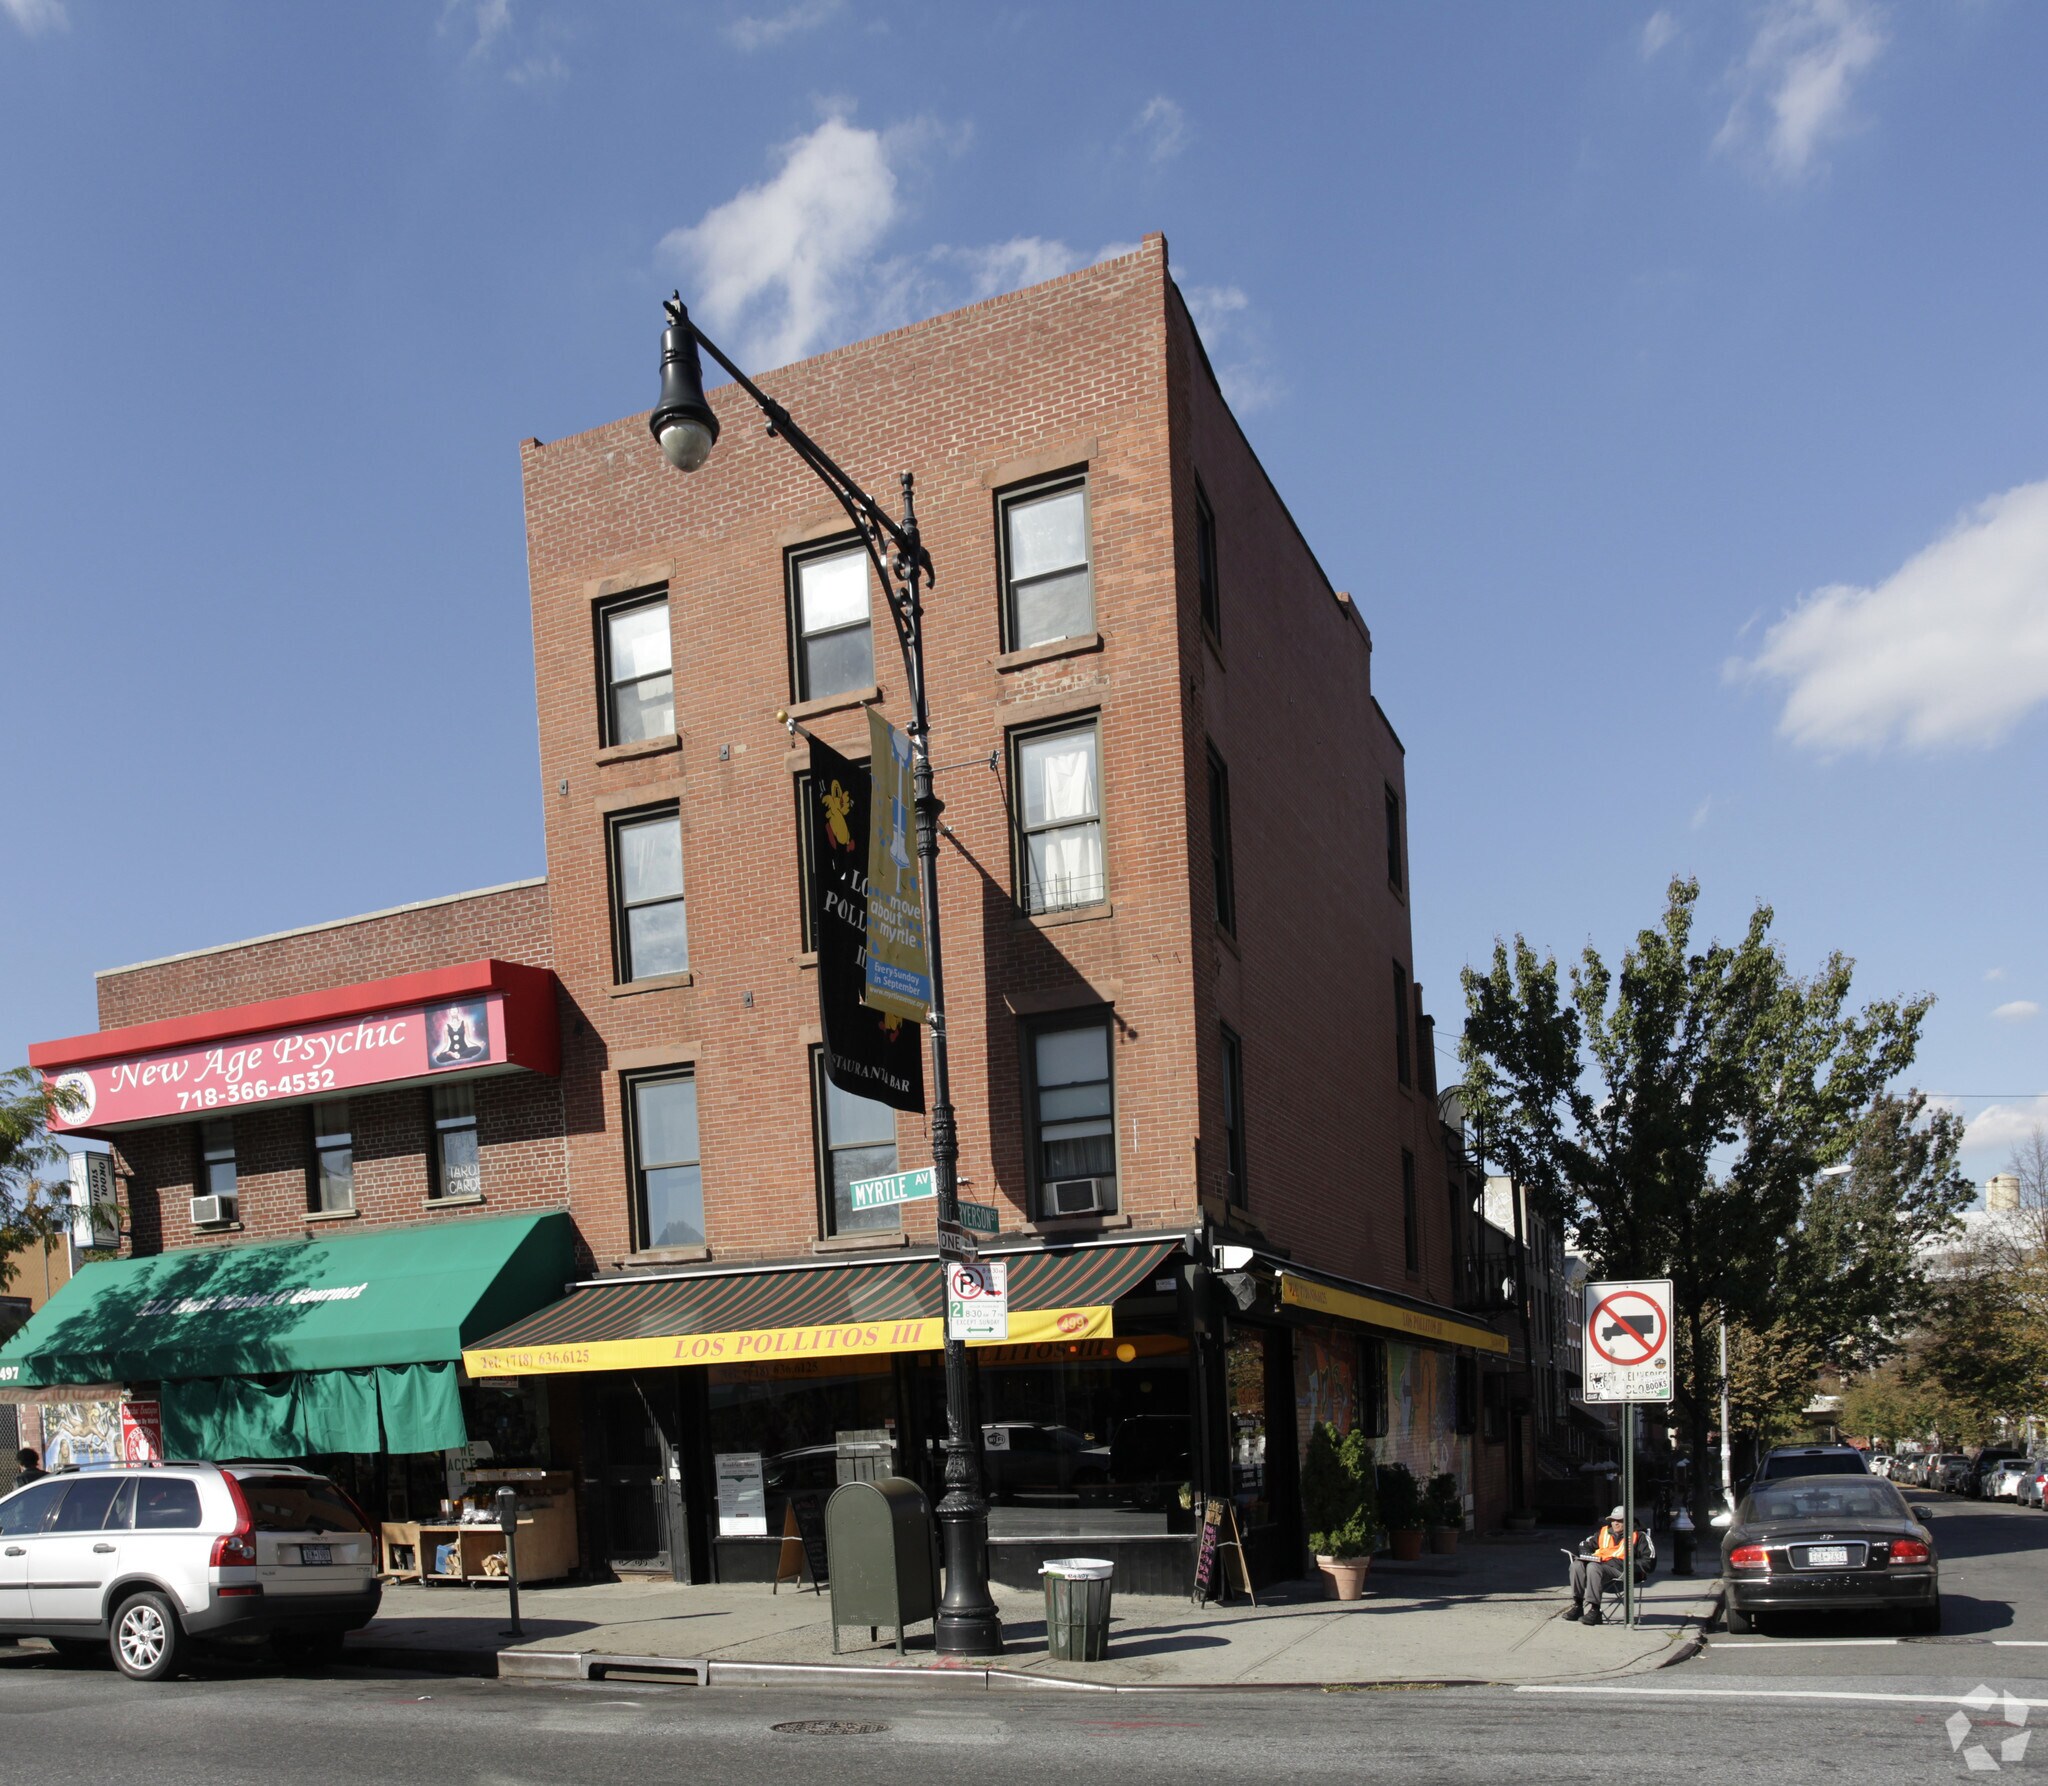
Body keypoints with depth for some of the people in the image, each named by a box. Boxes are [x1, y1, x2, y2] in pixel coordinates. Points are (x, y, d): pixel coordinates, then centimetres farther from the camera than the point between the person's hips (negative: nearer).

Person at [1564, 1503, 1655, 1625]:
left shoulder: (1639, 1536, 11)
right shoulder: (1604, 1532, 27)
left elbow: (1650, 1561, 0)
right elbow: (1585, 1544, 33)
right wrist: (1587, 1556, 10)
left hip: (1619, 1571, -6)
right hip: (1599, 1564, 6)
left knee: (1593, 1567, -35)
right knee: (1577, 1564, -24)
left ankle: (1593, 1609, -38)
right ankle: (1577, 1604, -24)